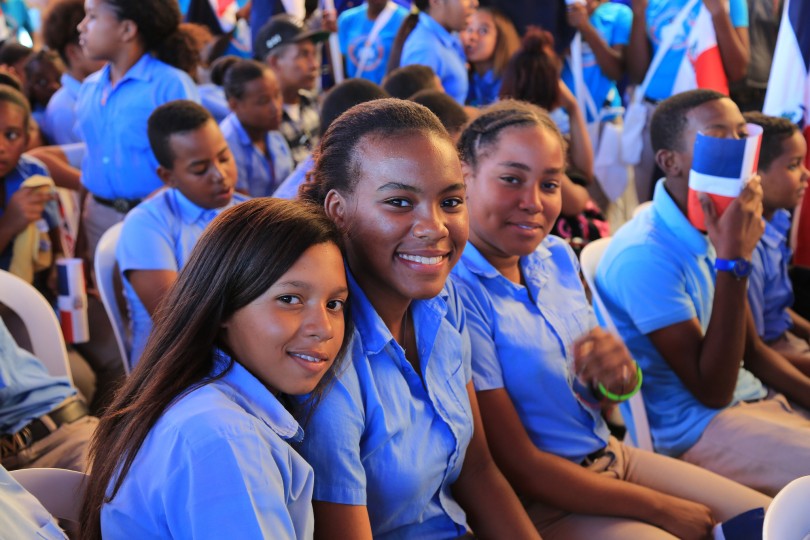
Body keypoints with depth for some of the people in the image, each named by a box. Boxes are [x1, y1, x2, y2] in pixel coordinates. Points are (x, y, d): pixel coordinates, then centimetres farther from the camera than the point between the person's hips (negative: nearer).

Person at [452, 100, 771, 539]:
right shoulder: (455, 290, -22)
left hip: (609, 454, 8)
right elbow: (519, 466, -19)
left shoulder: (557, 257, 2)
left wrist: (618, 375, -14)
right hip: (540, 503, -7)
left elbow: (598, 400, 11)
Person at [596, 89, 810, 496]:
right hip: (693, 428, -9)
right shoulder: (644, 253, -22)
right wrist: (734, 259, -25)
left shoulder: (712, 230, 7)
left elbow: (752, 350, 15)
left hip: (757, 399, 9)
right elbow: (711, 390, -21)